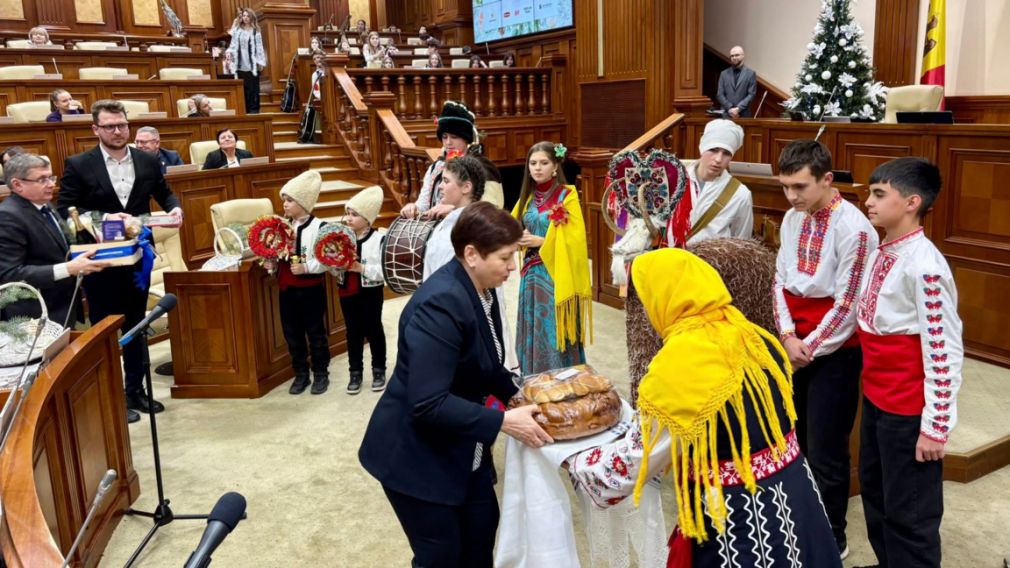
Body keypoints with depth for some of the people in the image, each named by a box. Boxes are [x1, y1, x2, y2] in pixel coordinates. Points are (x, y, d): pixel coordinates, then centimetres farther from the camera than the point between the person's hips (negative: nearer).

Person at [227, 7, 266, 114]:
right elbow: (234, 44, 10)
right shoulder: (237, 30, 9)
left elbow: (259, 47, 0)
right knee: (242, 88, 4)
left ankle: (253, 110, 4)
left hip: (252, 64, -3)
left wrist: (261, 62, -5)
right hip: (240, 64, 3)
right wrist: (229, 52, -8)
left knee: (252, 88, -1)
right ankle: (244, 110, 10)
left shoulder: (255, 31, 2)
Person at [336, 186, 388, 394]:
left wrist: (362, 268, -24)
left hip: (370, 292, -4)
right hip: (347, 292, 4)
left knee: (373, 331, 9)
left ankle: (379, 370, 24)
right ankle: (355, 372, 24)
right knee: (353, 332, 12)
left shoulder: (380, 238, -14)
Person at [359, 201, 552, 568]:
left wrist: (515, 392, -4)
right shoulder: (440, 304, -30)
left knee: (483, 524, 18)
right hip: (416, 452, -8)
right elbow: (428, 404, -33)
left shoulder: (481, 289, -2)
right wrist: (504, 421, -29)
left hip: (458, 445, 9)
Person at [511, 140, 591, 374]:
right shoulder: (528, 196, 11)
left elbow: (575, 238, -12)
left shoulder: (567, 195, -7)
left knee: (554, 334, -3)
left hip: (556, 274, -6)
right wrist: (520, 238, -5)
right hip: (531, 273, 6)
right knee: (532, 333, 10)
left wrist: (541, 241, -17)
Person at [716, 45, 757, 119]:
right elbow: (720, 94, 5)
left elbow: (751, 94, -2)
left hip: (744, 115, -2)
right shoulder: (724, 74, 11)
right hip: (727, 115, 2)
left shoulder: (751, 73, 5)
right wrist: (730, 108, -8)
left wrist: (738, 109, -13)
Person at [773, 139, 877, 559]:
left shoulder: (854, 229, -18)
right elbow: (781, 280, 6)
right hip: (795, 346, 6)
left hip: (834, 352, -6)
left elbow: (847, 306, -16)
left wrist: (810, 348, -10)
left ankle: (831, 540, 22)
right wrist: (787, 336, -7)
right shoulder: (792, 219, 3)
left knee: (825, 452, 2)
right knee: (793, 441, 16)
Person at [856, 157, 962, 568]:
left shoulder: (923, 265, -22)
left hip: (908, 409, -9)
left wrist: (936, 426, -17)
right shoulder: (883, 253, 4)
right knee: (875, 494, 23)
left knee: (908, 512, 6)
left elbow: (945, 350, -21)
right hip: (876, 396, 9)